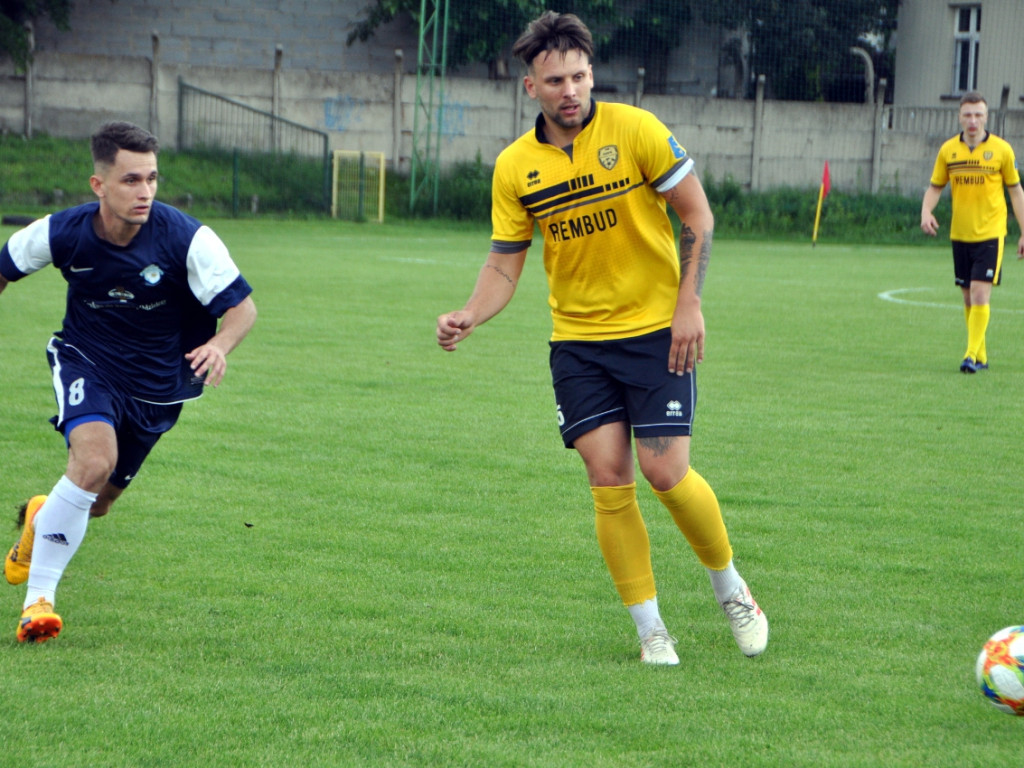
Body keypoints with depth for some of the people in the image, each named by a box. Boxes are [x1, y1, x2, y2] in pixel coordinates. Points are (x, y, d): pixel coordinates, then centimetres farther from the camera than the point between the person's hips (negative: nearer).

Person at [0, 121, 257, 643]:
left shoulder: (187, 239, -24)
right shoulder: (62, 233, -19)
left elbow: (242, 306, -21)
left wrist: (219, 345, -41)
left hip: (157, 382, 2)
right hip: (86, 361, -2)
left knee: (97, 502, 11)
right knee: (95, 459, -30)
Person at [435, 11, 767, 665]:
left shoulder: (636, 130, -11)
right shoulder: (515, 167, -2)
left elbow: (698, 214, -5)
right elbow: (505, 264, 4)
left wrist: (689, 302, -12)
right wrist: (470, 317, -14)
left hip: (655, 329, -3)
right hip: (577, 339, 3)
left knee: (666, 473, -9)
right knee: (609, 479, -5)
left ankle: (732, 590, 17)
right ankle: (651, 629, 6)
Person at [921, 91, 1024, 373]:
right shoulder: (948, 149, 3)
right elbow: (935, 187, 11)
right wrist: (926, 212, -10)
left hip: (990, 234, -4)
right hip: (960, 235, 4)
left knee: (980, 294, -14)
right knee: (969, 298, 9)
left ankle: (972, 355, -13)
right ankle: (981, 356, 20)